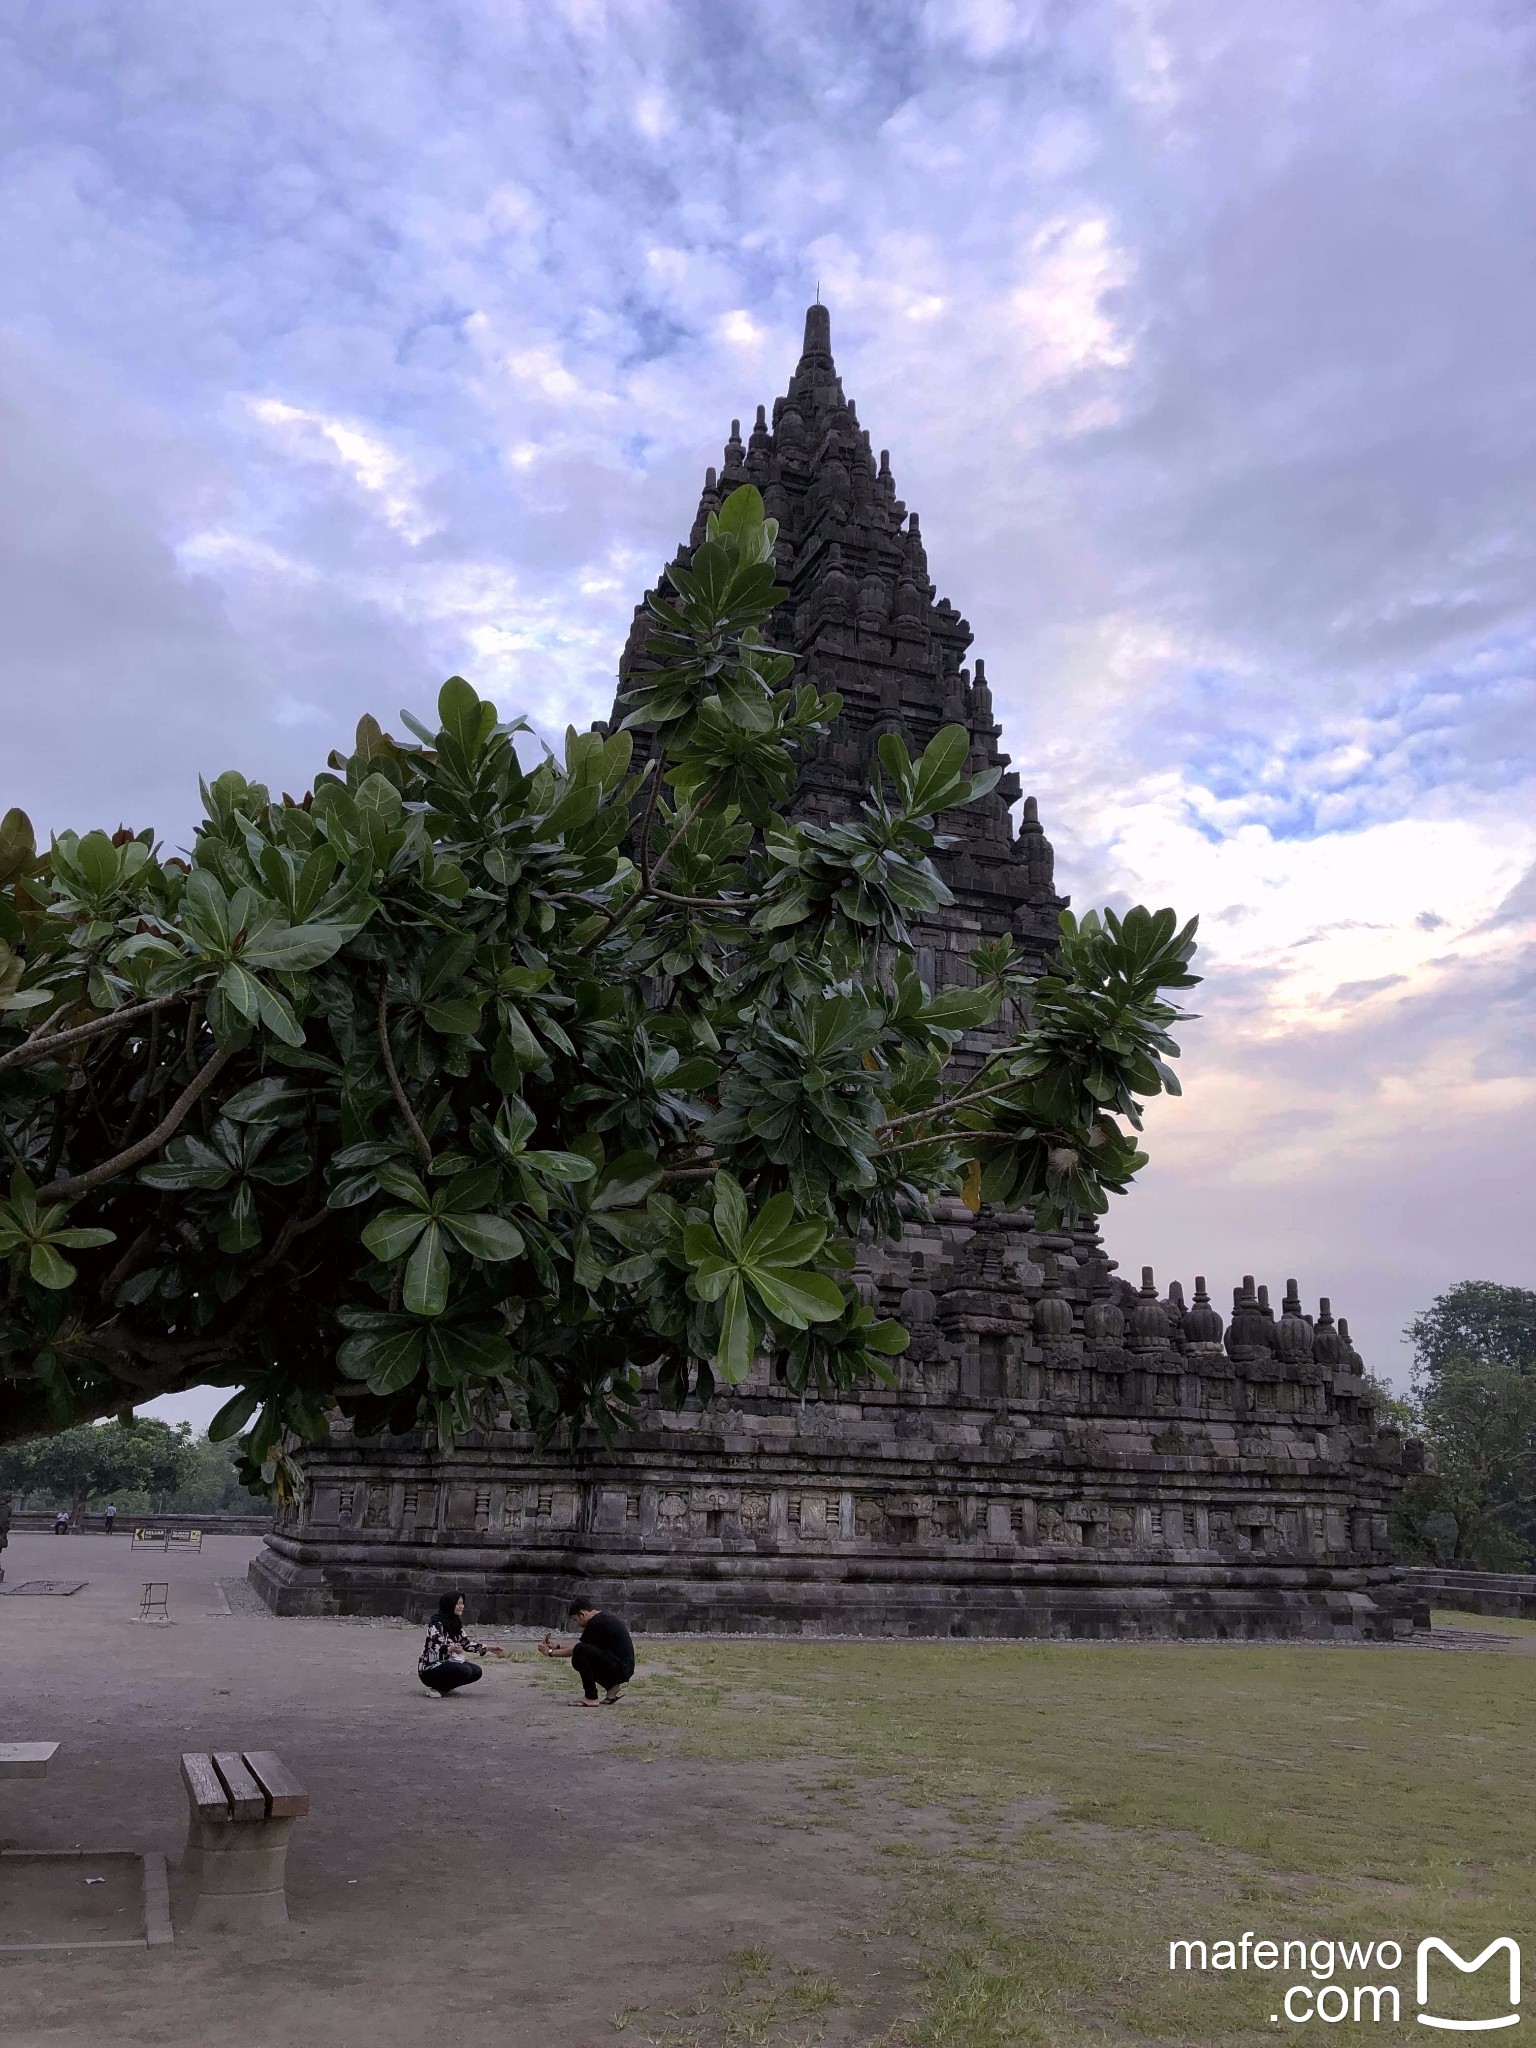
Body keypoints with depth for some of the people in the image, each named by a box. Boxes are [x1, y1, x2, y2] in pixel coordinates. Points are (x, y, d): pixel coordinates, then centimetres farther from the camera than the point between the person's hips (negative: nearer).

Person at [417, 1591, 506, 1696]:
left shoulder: (456, 1623, 7)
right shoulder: (436, 1623, -19)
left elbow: (466, 1643, 12)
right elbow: (436, 1647, -33)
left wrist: (489, 1648, 4)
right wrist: (451, 1649, -55)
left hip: (445, 1663, 9)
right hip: (429, 1668, -9)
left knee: (476, 1671, -2)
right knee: (464, 1670, -29)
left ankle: (446, 1687, 10)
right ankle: (438, 1689, -13)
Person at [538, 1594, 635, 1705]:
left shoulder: (596, 1623, -13)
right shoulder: (604, 1619, 16)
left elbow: (578, 1648, -7)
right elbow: (581, 1643, 26)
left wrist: (551, 1652, 5)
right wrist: (556, 1645, 25)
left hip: (620, 1669, -10)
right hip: (624, 1669, 10)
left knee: (581, 1652, -22)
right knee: (578, 1661, 20)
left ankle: (591, 1698, -12)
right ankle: (612, 1687, 13)